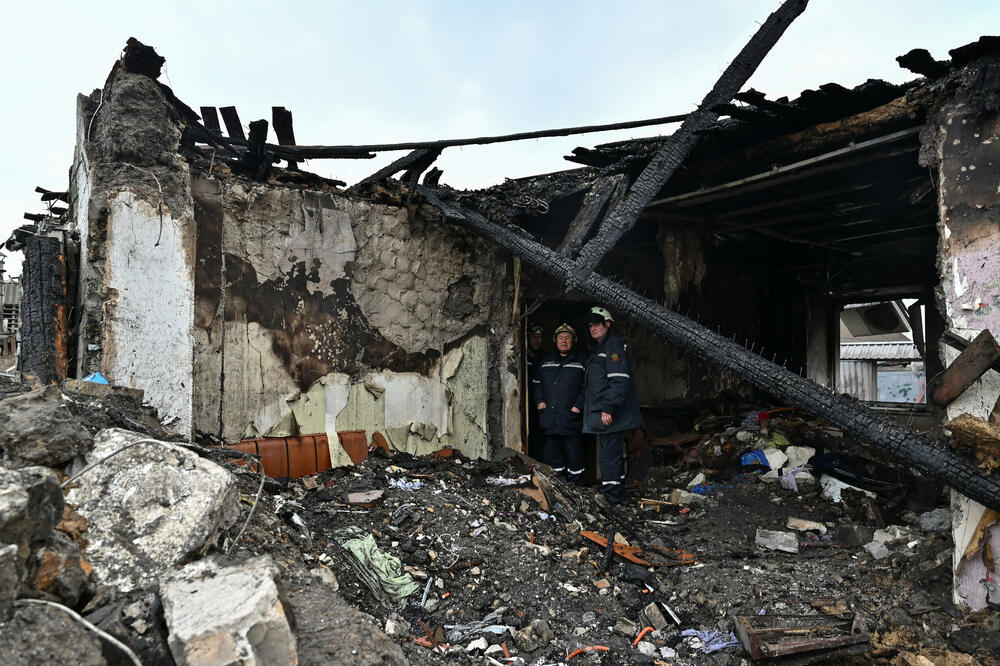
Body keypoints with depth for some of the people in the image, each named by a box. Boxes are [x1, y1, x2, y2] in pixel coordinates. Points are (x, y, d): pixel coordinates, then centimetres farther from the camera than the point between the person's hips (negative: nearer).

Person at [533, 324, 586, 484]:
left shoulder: (581, 361, 3)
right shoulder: (546, 361, 15)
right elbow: (537, 383, 20)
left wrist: (579, 405, -12)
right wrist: (539, 401, 6)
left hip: (571, 420, -4)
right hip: (550, 420, 4)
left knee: (574, 457, 0)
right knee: (553, 456, 11)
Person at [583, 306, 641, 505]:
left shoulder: (614, 345, -11)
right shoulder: (600, 348, 21)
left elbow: (619, 380, -21)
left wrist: (608, 408, -24)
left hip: (611, 414, -11)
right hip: (601, 412, 11)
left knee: (609, 453, -8)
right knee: (615, 453, 17)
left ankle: (611, 497, -3)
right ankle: (617, 493, 27)